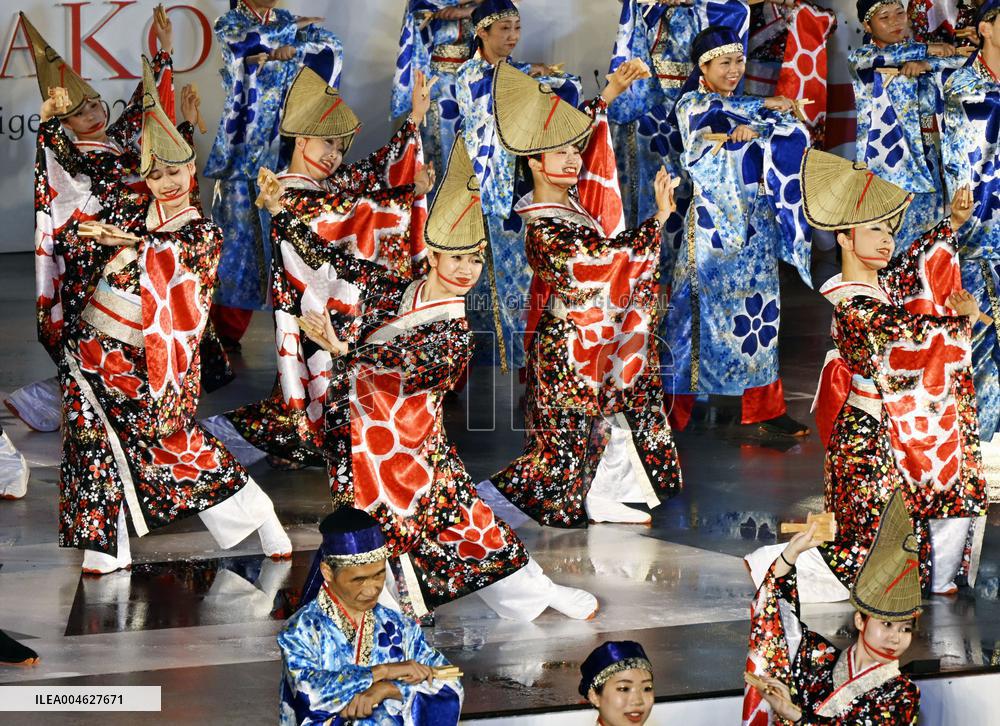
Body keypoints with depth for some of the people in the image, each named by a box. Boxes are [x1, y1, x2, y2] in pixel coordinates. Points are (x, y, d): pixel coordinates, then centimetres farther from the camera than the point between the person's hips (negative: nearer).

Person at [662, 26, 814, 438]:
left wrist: (757, 127, -16)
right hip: (713, 225, -6)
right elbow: (721, 111, -23)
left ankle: (764, 408, 9)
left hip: (755, 225, 6)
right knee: (704, 311, -6)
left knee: (759, 311, 5)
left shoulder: (748, 108, 15)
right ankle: (676, 409, 0)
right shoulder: (691, 105, -2)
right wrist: (764, 109, -9)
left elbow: (797, 133, 2)